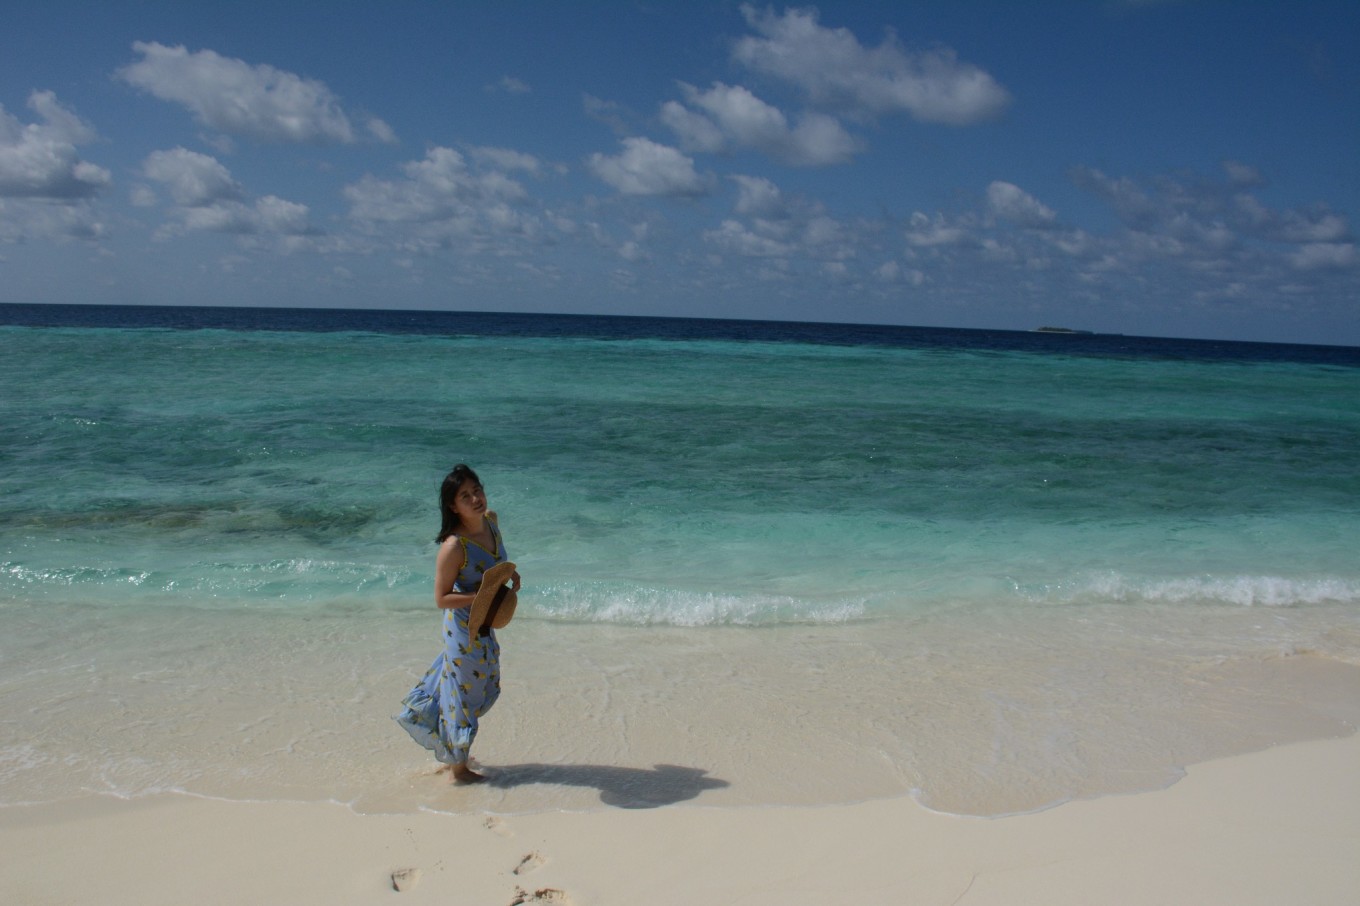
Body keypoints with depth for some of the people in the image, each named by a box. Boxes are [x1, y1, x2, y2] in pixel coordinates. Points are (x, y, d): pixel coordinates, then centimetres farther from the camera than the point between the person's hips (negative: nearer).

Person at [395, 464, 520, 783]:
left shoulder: (491, 520, -6)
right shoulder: (453, 547, -28)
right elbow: (442, 599, -22)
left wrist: (510, 573, -1)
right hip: (465, 628, -8)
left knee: (483, 687, 26)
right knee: (465, 696, 10)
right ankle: (458, 768, 31)